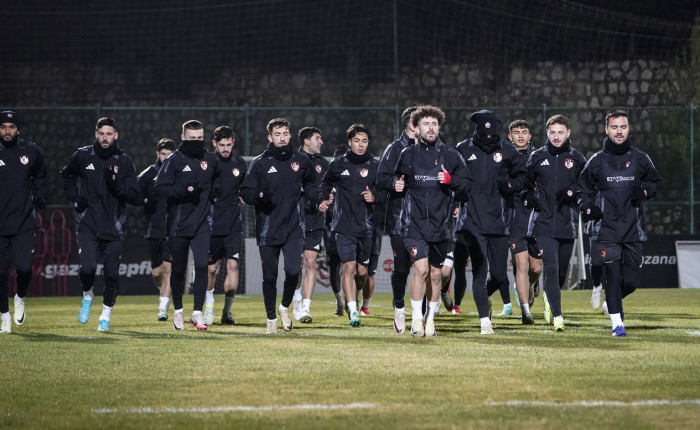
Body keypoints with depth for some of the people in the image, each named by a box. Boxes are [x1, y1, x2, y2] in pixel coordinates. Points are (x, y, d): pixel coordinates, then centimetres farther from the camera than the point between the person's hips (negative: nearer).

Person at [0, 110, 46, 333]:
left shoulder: (31, 151, 4)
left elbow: (39, 177, 21)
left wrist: (40, 197, 8)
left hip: (24, 221, 1)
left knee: (24, 267, -11)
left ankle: (20, 298, 20)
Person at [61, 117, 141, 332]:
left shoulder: (124, 162, 1)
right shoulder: (82, 156, 3)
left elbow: (134, 198, -2)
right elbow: (67, 176, 24)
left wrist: (116, 185, -19)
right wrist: (74, 197, 7)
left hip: (114, 227, 0)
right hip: (88, 224, 0)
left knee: (112, 274, 0)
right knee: (88, 268, -16)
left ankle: (106, 315, 19)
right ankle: (87, 296, 16)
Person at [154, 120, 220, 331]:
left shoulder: (210, 160, 8)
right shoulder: (173, 160, -3)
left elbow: (217, 179, 29)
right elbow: (160, 189, -9)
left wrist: (214, 191, 8)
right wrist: (183, 191, -21)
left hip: (202, 223, 2)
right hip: (178, 224, -2)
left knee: (202, 264, -13)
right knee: (178, 268, 9)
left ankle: (197, 312, -9)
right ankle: (178, 310, 28)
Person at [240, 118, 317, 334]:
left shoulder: (300, 161, 7)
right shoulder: (260, 163, 1)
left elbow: (310, 182, 28)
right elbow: (246, 192, -1)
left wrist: (311, 195, 9)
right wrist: (259, 196, -21)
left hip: (293, 227, 1)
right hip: (267, 229, -1)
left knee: (292, 271, -15)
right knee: (269, 277, 4)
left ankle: (285, 307, 11)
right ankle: (271, 318, 19)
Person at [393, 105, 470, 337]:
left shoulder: (451, 156, 5)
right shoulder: (407, 155, 6)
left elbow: (467, 185, 9)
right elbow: (397, 179, 22)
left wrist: (451, 180, -11)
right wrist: (396, 185, 0)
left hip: (441, 225, 1)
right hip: (414, 224, -1)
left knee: (435, 274, 10)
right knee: (420, 269, -15)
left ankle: (431, 319, 25)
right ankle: (416, 320, -8)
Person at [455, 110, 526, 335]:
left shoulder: (507, 150, 6)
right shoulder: (464, 150, 4)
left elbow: (522, 177, 14)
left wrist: (509, 185, -6)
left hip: (499, 221, 1)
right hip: (473, 221, -1)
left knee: (498, 273, 4)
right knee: (479, 271, -8)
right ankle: (485, 321, -3)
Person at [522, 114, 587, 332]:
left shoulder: (577, 158, 6)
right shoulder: (537, 157, 7)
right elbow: (526, 183, 19)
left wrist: (572, 193, -9)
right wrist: (528, 198, 0)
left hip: (568, 224, 1)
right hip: (543, 222, -1)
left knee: (561, 271, 11)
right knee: (551, 269, -14)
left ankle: (549, 299, 40)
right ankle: (557, 316, -15)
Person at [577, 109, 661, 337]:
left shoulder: (640, 159, 7)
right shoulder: (597, 161, 5)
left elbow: (655, 181, 19)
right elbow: (583, 188, 15)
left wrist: (645, 191, -3)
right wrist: (588, 207, -4)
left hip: (633, 228, 2)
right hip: (606, 228, -2)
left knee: (631, 280, 2)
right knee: (613, 276, -10)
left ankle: (613, 301, 33)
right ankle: (617, 323, -3)